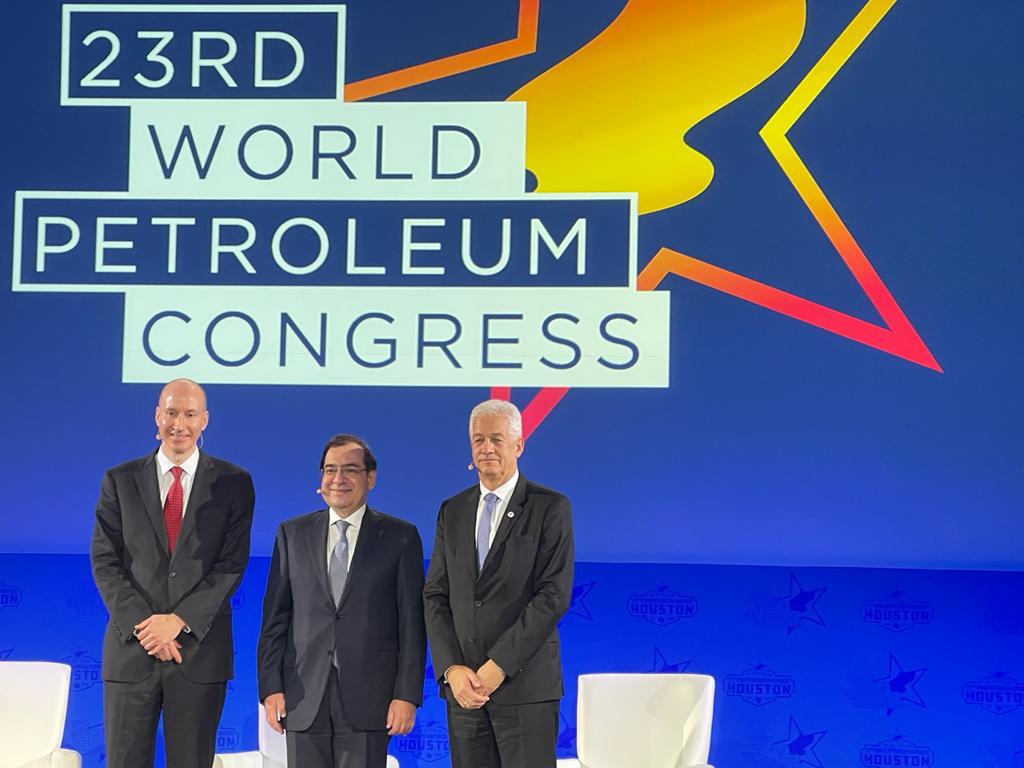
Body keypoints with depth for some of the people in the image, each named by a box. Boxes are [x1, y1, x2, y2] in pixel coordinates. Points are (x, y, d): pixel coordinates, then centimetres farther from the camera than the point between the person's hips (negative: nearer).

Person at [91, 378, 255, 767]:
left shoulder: (233, 483, 3)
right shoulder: (120, 481, 6)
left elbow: (232, 564, -3)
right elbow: (105, 562, 1)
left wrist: (179, 620, -12)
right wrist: (142, 626, -11)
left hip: (200, 648, -1)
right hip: (131, 648, 1)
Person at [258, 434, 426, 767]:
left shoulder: (400, 537, 4)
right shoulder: (292, 534, 11)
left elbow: (412, 623, 1)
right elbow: (274, 618, 9)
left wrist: (407, 694, -6)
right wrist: (271, 687, 0)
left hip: (369, 698, -2)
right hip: (304, 698, 2)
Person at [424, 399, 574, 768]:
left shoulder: (550, 508, -2)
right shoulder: (452, 511, 13)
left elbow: (554, 595, -9)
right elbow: (435, 596, 10)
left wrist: (499, 666, -14)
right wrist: (452, 669, -5)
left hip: (525, 684, -4)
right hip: (463, 684, 4)